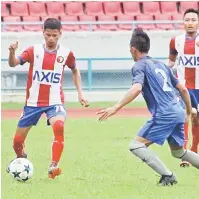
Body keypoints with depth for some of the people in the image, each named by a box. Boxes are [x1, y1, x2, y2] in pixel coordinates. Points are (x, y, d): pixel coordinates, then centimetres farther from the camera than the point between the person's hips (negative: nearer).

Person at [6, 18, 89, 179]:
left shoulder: (66, 53, -1)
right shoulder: (34, 51, -4)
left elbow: (75, 70, 18)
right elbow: (13, 63, -18)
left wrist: (80, 93, 11)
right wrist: (12, 52, -39)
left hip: (55, 102, -1)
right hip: (33, 102, 1)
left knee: (59, 126, -33)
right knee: (17, 141, 6)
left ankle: (53, 166, -30)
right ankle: (21, 159, 41)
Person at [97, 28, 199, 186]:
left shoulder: (140, 66, -1)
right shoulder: (160, 65, 22)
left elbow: (137, 88, -21)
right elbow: (183, 89, 23)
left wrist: (116, 108, -23)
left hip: (164, 115, -8)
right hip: (178, 113, 8)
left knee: (136, 145, -5)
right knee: (178, 152, 23)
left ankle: (168, 176, -14)